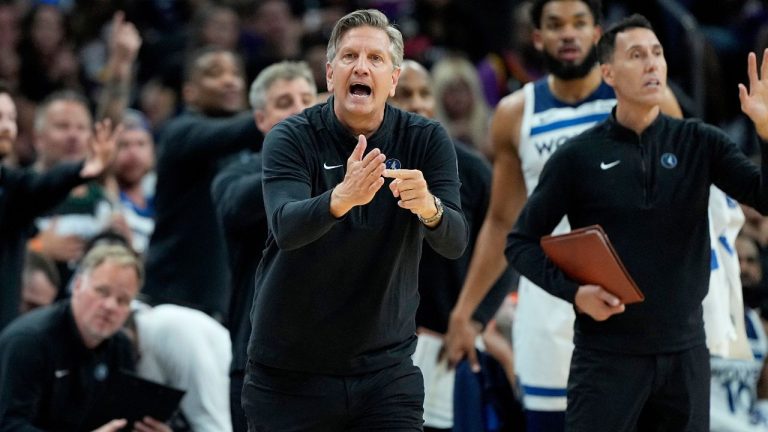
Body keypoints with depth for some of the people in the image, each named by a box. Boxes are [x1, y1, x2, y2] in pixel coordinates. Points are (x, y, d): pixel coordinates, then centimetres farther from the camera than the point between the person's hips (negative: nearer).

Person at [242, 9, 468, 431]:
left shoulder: (427, 140, -3)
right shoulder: (291, 138, -8)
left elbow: (455, 242, -14)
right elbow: (286, 227, -25)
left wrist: (428, 208, -38)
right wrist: (342, 198, -46)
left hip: (385, 367, 1)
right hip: (288, 373, -1)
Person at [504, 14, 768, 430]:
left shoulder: (699, 144, 3)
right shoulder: (579, 157, -3)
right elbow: (521, 243, 3)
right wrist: (573, 291, -12)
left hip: (684, 353, 3)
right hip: (607, 354, -3)